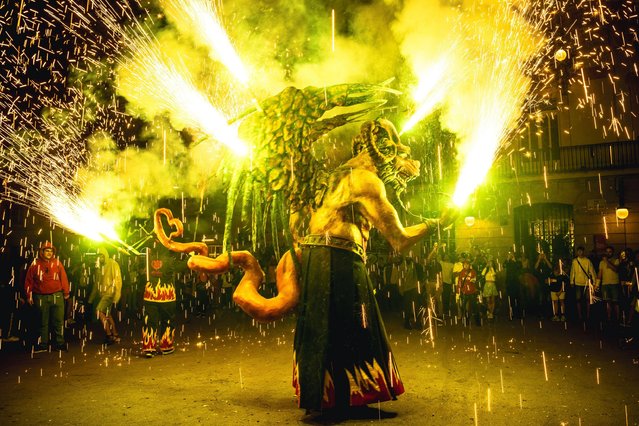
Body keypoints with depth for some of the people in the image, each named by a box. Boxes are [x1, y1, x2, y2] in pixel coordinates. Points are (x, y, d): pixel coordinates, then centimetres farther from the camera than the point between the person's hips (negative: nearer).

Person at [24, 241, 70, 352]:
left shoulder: (57, 263, 1)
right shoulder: (35, 264, 2)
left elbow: (63, 278, 3)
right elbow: (29, 280, 6)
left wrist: (66, 292, 4)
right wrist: (29, 295, 5)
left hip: (57, 296, -1)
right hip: (41, 297, 1)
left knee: (58, 321, 1)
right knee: (43, 322, 11)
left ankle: (60, 343, 9)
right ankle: (43, 344, 20)